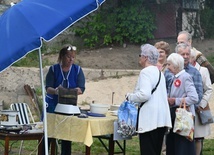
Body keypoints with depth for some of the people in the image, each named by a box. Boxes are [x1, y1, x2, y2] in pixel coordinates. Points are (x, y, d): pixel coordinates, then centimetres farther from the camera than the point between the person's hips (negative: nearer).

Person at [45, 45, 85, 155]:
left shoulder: (77, 70, -1)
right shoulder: (53, 69, -3)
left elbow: (81, 89, -10)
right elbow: (48, 88, -12)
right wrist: (55, 91, -35)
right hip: (52, 105, -1)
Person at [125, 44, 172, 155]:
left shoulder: (146, 72, -11)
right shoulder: (159, 72, 17)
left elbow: (145, 94, -22)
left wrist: (130, 97, -6)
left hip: (150, 119, -9)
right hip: (161, 119, 9)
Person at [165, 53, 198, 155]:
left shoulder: (185, 77, -14)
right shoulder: (175, 78, 10)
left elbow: (194, 98, -23)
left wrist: (175, 101, -16)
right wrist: (168, 99, 1)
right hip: (174, 116, 9)